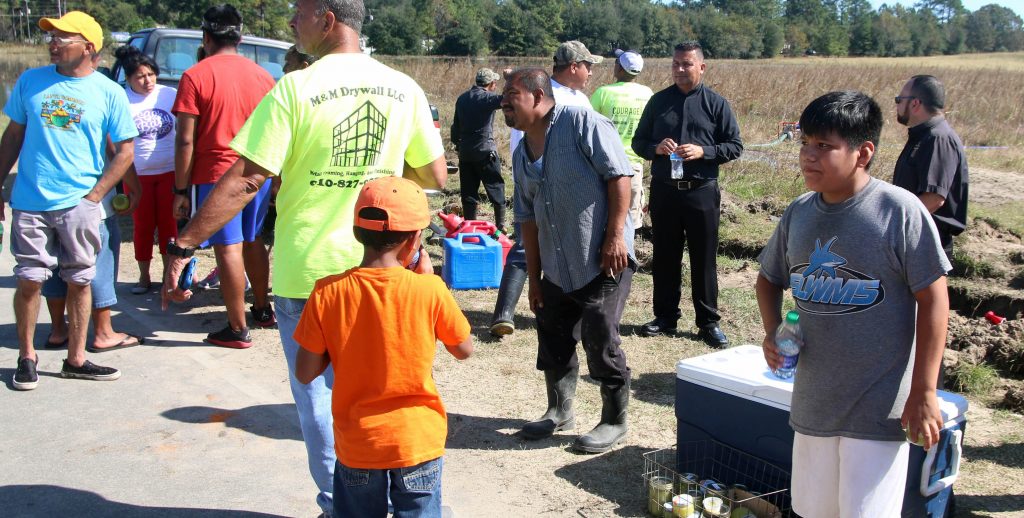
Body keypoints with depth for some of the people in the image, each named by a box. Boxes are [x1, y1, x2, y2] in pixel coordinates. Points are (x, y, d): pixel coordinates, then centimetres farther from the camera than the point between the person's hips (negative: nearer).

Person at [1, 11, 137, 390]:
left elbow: (124, 151, 1)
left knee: (79, 281, 7)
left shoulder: (109, 93, 0)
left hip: (80, 205, -1)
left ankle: (76, 360, 19)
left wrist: (94, 196, -7)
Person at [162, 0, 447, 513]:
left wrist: (183, 245, -10)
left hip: (306, 270, -4)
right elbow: (434, 176, 4)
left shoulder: (296, 89, -13)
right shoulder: (403, 89, -2)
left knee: (318, 394, 12)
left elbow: (246, 180, -16)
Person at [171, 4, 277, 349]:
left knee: (229, 250, 0)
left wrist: (180, 190, -5)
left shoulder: (196, 77, -8)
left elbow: (186, 140, -11)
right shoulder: (262, 76, 6)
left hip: (216, 175, -5)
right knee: (253, 242, 20)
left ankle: (238, 330, 5)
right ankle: (263, 310, 32)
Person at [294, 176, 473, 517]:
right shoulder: (429, 290, -16)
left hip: (356, 445, 1)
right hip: (418, 441, -1)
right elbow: (464, 350, 0)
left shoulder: (328, 293, -12)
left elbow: (305, 373, -8)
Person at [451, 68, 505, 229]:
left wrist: (457, 144, 25)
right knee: (496, 190, 5)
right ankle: (501, 226, 8)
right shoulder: (487, 98, -11)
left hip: (465, 153, 6)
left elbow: (455, 126, 15)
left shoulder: (462, 99, 10)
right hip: (485, 152, -6)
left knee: (468, 192, 9)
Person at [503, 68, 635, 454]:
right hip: (556, 268, 8)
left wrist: (615, 235, -21)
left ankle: (614, 422, 15)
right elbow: (528, 218, 16)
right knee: (553, 340, 14)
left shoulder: (581, 122, -10)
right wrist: (533, 277, 15)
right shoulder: (522, 155, 13)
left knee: (601, 342, -3)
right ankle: (559, 412, 33)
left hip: (603, 261, -8)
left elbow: (619, 175, -15)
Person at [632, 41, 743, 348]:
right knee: (664, 257, 10)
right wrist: (656, 148, -10)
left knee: (704, 260, 4)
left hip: (702, 193, -2)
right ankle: (665, 317, 22)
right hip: (664, 191, 2)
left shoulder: (716, 103, 1)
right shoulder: (659, 101, 7)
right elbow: (638, 142, 12)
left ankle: (708, 322, 14)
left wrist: (702, 152, -15)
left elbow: (735, 146, 1)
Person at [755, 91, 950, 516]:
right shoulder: (799, 213, 2)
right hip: (813, 400, 6)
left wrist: (923, 393, -12)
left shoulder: (900, 210, -15)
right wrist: (772, 331, -2)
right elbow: (769, 279, 17)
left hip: (879, 407, -6)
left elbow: (933, 298, -12)